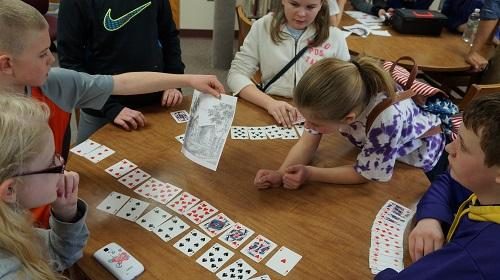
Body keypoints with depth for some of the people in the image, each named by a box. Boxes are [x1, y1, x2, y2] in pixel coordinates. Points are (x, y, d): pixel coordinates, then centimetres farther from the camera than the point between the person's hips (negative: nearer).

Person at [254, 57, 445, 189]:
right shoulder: (334, 99, -32)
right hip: (370, 147, 5)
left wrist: (309, 174, -31)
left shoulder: (386, 118, -45)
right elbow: (309, 139, -19)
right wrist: (280, 174, -34)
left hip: (417, 159, -5)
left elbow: (365, 174, -29)